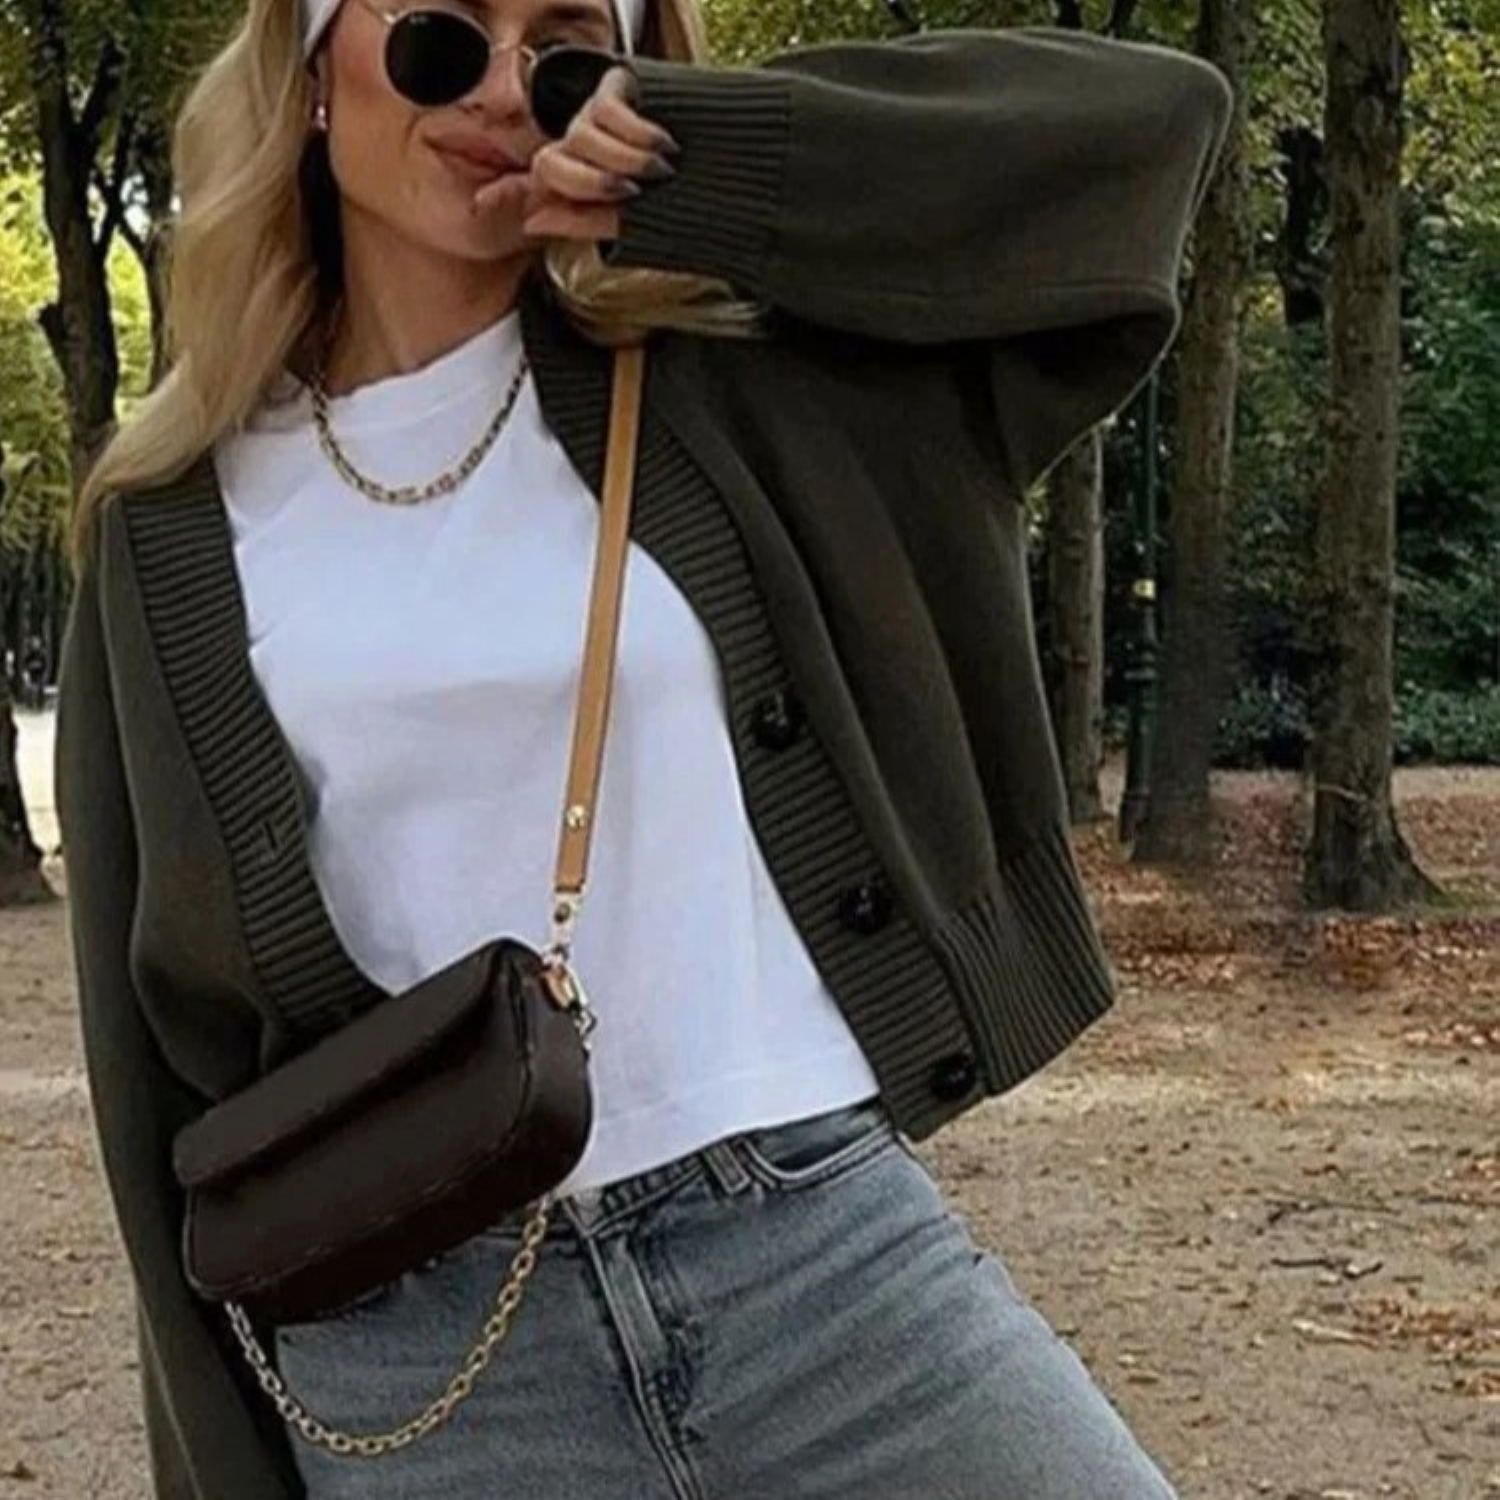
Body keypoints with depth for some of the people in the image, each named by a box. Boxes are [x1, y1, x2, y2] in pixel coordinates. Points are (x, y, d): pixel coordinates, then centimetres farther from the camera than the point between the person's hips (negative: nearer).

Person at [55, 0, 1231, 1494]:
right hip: (418, 1358, 1)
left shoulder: (728, 378, 4)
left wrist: (694, 163, -6)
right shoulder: (177, 530, 5)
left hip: (831, 1258, 0)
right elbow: (170, 1049, 7)